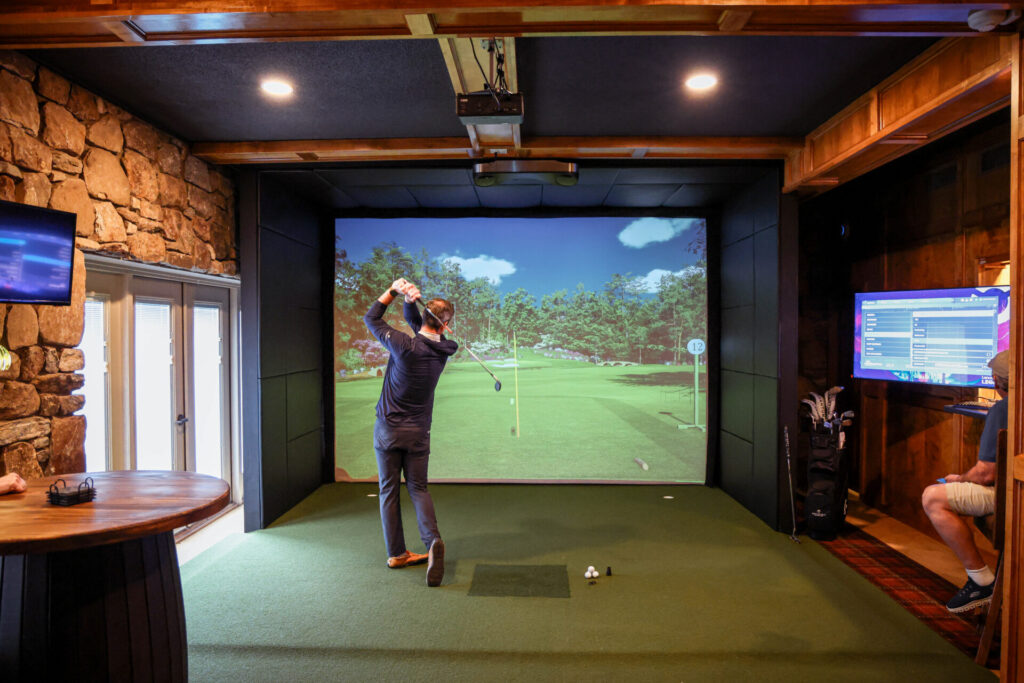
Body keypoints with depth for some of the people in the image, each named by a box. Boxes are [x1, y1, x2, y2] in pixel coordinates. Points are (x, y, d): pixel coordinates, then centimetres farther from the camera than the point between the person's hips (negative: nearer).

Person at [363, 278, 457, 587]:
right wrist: (410, 300, -10)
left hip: (388, 428, -2)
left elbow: (371, 318, -5)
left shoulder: (404, 346, -20)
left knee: (388, 490, 10)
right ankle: (432, 539, -9)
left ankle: (396, 553, 18)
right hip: (418, 433, 3)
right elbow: (414, 321, 6)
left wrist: (394, 290, -4)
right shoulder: (443, 350, -6)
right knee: (418, 488, 13)